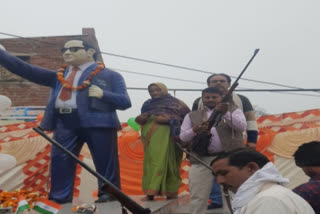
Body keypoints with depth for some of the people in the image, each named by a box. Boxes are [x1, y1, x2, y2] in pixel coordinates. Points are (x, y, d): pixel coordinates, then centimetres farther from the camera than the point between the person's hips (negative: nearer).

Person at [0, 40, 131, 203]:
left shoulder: (110, 76, 7)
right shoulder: (59, 76, 20)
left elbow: (125, 102, 2)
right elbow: (25, 70, 16)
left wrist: (103, 94, -14)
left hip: (97, 121, -4)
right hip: (64, 122, 4)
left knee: (105, 162, -1)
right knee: (59, 160, 1)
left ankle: (109, 198, 10)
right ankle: (59, 200, 9)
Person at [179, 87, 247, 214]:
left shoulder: (233, 110, 9)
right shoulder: (192, 116, 14)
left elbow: (242, 126, -9)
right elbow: (183, 137, 9)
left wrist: (226, 113, -23)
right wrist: (194, 130, -13)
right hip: (201, 160, 1)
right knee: (198, 197, 1)